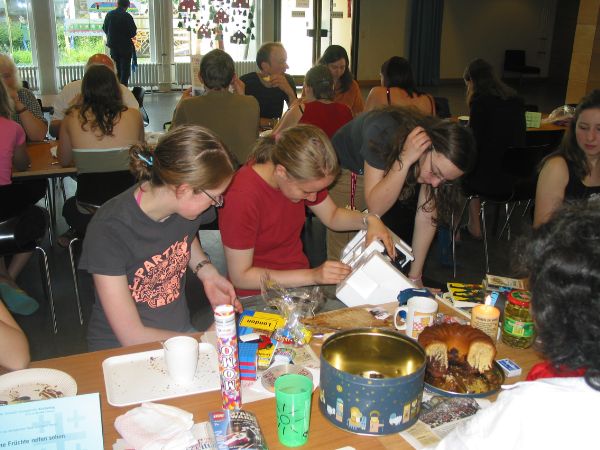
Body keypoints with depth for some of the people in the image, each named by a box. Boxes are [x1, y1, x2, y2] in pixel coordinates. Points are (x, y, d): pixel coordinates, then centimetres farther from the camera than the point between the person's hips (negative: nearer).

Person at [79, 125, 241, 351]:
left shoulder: (188, 206, -8)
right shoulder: (108, 230, -24)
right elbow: (131, 335, -19)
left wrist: (207, 272, 0)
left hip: (180, 331, 5)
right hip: (120, 349, -5)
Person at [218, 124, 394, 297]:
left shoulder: (301, 178, -6)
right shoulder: (241, 197, -26)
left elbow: (332, 216, 11)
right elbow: (240, 277, -21)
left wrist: (369, 220, -9)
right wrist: (312, 276, -26)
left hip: (299, 282, 7)